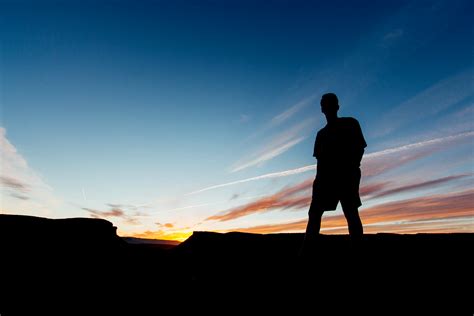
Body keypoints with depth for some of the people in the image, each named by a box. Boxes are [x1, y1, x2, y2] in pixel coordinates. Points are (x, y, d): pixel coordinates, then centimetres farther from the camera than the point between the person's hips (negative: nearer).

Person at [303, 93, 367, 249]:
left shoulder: (350, 123, 9)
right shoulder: (322, 133, 21)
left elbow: (360, 148, 1)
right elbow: (320, 158, 14)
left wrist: (352, 168, -14)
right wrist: (319, 178, 1)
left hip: (346, 175, -4)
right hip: (326, 176, 5)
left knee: (351, 212, -8)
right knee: (314, 212, -3)